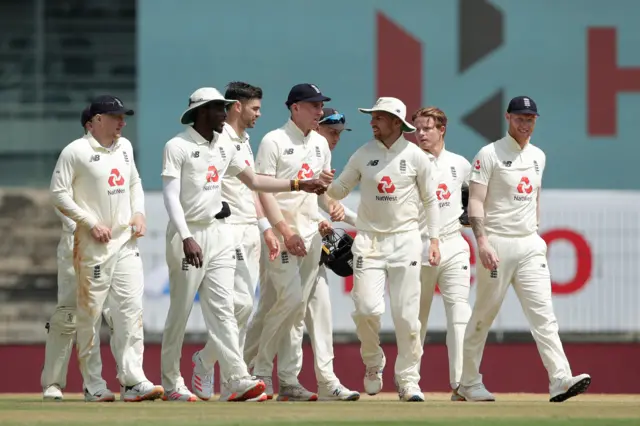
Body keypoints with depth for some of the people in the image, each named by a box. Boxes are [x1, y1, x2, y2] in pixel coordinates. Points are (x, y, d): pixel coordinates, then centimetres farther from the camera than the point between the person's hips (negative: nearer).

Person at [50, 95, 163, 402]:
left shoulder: (124, 147, 13)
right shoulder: (76, 152, -8)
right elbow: (59, 193, -10)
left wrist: (139, 213, 8)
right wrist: (91, 223, -15)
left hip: (126, 242, 6)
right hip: (93, 245, -6)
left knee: (131, 309, -4)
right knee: (90, 313, -1)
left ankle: (133, 381, -7)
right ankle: (92, 385, 6)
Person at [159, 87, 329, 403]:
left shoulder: (224, 147, 13)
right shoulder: (178, 147, -8)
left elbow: (253, 181, 23)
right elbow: (171, 196, -15)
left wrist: (297, 185, 16)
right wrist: (186, 238, -26)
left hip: (219, 234, 6)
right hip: (188, 235, -6)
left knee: (222, 310, -3)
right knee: (180, 311, -1)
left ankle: (236, 379, -11)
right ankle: (171, 382, 8)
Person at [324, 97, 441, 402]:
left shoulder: (415, 156, 1)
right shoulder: (363, 154, 5)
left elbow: (429, 201, 8)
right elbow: (338, 191, 11)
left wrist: (434, 240, 2)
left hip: (405, 239, -1)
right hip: (369, 240, 1)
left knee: (406, 314, -3)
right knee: (367, 308, -13)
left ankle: (408, 381, 7)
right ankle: (373, 363, 14)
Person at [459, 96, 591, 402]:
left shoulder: (538, 156, 14)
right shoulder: (490, 154, -6)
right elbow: (475, 201, -11)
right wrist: (482, 242, -21)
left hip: (530, 245, 5)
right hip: (498, 244, -5)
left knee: (543, 313, -7)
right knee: (483, 315, 2)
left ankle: (560, 380, -18)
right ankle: (469, 383, 13)